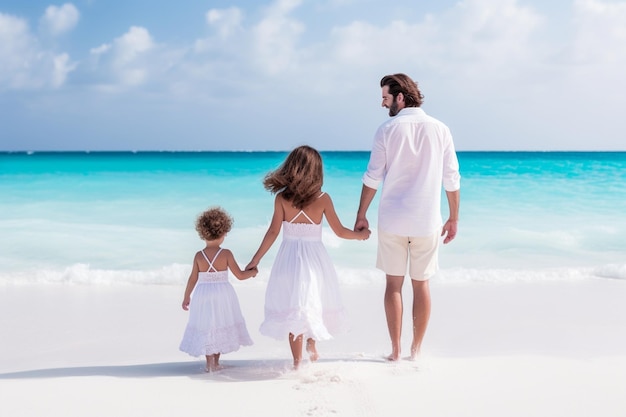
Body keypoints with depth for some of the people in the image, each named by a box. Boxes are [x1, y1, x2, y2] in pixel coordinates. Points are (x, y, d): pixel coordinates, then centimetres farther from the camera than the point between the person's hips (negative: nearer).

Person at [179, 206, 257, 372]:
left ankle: (209, 363, 11)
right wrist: (252, 272, 13)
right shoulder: (226, 254, -11)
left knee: (206, 328, 11)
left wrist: (186, 297, 10)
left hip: (203, 295, 1)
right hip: (223, 294, -1)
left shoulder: (199, 256, -7)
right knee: (220, 327, 13)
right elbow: (239, 275, -7)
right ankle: (216, 362, 20)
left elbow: (193, 279, -2)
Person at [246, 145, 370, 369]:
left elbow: (273, 232, -7)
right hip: (315, 258, 0)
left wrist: (256, 259, 1)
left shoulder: (282, 198, -7)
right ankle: (311, 345, 27)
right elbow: (340, 231, 1)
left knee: (292, 308, 7)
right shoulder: (323, 199, -6)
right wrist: (360, 234, 20)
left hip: (289, 258, 0)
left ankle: (297, 360, 11)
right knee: (314, 303, 23)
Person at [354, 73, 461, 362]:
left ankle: (395, 350, 12)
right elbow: (452, 179, 2)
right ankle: (416, 350, 16)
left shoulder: (387, 130, -5)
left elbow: (372, 178, -4)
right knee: (421, 285, 11)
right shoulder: (439, 129, 0)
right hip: (427, 221, 1)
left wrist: (361, 215, 5)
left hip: (392, 220, -1)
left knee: (393, 284, 8)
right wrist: (453, 218, 11)